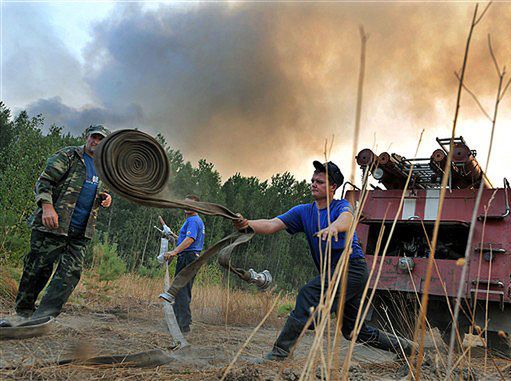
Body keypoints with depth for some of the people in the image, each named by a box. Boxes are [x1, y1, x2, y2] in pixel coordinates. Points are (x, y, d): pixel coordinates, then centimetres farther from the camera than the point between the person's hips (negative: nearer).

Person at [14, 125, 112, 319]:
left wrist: (105, 199, 7)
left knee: (71, 273, -4)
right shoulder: (68, 155, -1)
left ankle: (43, 316, -2)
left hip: (80, 232, 6)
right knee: (38, 268, 2)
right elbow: (44, 181, -8)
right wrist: (47, 206, -23)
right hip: (53, 225, -6)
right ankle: (24, 311, 20)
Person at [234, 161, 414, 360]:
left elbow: (346, 219, -32)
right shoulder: (303, 211, 8)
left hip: (352, 267, -7)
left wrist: (333, 226, -55)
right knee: (353, 331, 16)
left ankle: (280, 351, -22)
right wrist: (248, 224, -25)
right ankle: (404, 347, 34)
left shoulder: (341, 206, -5)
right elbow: (272, 225, -5)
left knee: (308, 294, -25)